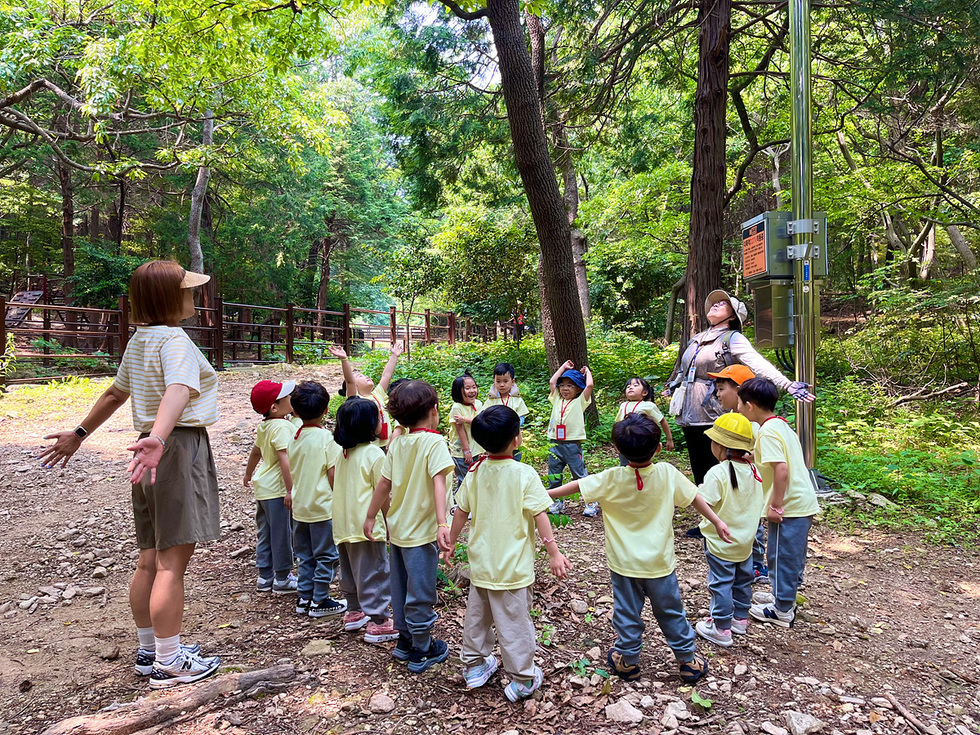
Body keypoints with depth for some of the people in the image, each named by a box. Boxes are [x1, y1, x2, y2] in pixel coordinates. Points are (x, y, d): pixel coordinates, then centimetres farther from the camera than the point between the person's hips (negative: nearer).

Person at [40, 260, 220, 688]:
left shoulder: (139, 340, 14)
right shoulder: (174, 340, -15)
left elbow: (114, 394, 24)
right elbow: (177, 392, -33)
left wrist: (79, 434, 34)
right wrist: (157, 438, -49)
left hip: (156, 450, 10)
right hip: (181, 448, -10)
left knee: (150, 558, 16)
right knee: (172, 561, -3)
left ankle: (149, 651, 29)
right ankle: (169, 664, 6)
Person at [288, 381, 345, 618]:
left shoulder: (294, 437, 3)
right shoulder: (326, 437, -15)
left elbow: (292, 472, 10)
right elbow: (333, 473, -15)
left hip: (300, 507, 6)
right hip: (322, 506, -6)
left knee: (305, 556, 17)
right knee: (326, 556, 6)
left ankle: (304, 598, 24)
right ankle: (320, 601, 11)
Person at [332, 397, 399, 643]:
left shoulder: (344, 452, 6)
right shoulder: (374, 453, -16)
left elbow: (334, 478, 13)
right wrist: (389, 522, -6)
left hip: (344, 523, 8)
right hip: (367, 524, -8)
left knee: (350, 568, 20)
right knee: (374, 572, 0)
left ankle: (354, 612, 34)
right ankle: (378, 622, 6)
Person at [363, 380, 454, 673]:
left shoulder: (398, 444, 3)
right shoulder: (435, 442, -17)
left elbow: (383, 483, 7)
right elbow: (438, 482, -29)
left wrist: (370, 517, 16)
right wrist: (442, 523, -37)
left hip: (397, 527, 7)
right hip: (421, 531, -7)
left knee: (401, 589, 19)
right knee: (420, 594, 6)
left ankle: (405, 641, 34)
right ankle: (421, 651, 19)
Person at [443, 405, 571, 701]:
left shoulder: (475, 471, -4)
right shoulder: (523, 474, -18)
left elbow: (461, 512, 4)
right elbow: (540, 516, -18)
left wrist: (450, 544, 16)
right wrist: (554, 553, -13)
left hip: (480, 562, 5)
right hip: (512, 567, -5)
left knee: (477, 615, 20)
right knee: (514, 621, 7)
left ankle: (474, 665, 36)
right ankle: (522, 679, 19)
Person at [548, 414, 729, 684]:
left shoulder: (612, 479, -18)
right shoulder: (667, 473, -15)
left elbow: (577, 486, -9)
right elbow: (694, 498, -3)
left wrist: (545, 494, 4)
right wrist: (717, 522, 11)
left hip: (624, 562, -1)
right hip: (659, 561, 1)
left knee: (627, 612, 15)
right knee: (670, 612, 17)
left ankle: (628, 661, 29)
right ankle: (688, 661, 31)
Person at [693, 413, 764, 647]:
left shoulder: (717, 473, -25)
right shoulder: (753, 470, -3)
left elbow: (704, 503, -28)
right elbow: (758, 502, 6)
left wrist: (699, 490, -9)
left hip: (721, 540, -7)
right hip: (745, 539, 7)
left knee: (721, 583, 4)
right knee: (742, 579, 22)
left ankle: (721, 629, 13)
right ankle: (740, 618, 38)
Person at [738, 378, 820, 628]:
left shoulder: (768, 431, -18)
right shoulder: (781, 424, 11)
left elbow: (781, 470, -26)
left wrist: (775, 505, -20)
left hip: (789, 506, -10)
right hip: (803, 502, 10)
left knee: (781, 556, 4)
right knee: (792, 556, 21)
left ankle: (782, 611, 16)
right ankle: (786, 599, 37)